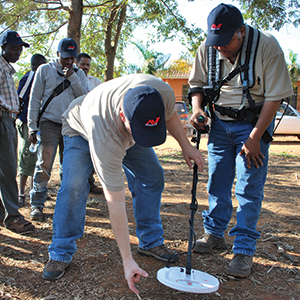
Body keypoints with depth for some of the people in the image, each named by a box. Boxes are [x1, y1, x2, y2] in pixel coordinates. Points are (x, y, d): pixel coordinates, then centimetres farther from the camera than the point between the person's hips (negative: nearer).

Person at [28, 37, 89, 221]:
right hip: (49, 124, -2)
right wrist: (32, 126, -3)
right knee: (44, 165, -7)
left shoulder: (79, 74, 13)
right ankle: (37, 204, 0)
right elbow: (35, 99, 3)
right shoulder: (45, 70, 5)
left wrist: (73, 78, -10)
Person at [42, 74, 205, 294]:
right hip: (81, 129, -5)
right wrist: (127, 261, -38)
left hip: (124, 130, 5)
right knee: (74, 186, -24)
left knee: (153, 176, -4)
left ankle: (151, 242, 11)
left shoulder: (163, 92, -37)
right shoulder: (105, 141, -47)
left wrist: (186, 146, -10)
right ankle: (61, 254, -6)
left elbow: (171, 115, -7)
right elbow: (115, 202, -41)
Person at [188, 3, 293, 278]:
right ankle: (215, 233, 26)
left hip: (254, 123, -4)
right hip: (220, 122, 4)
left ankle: (244, 250, 3)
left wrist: (254, 137, -17)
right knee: (217, 181, 8)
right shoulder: (207, 49, -8)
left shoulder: (267, 46, -19)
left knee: (249, 187, -5)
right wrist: (197, 108, -14)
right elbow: (197, 84, 7)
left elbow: (274, 97, -16)